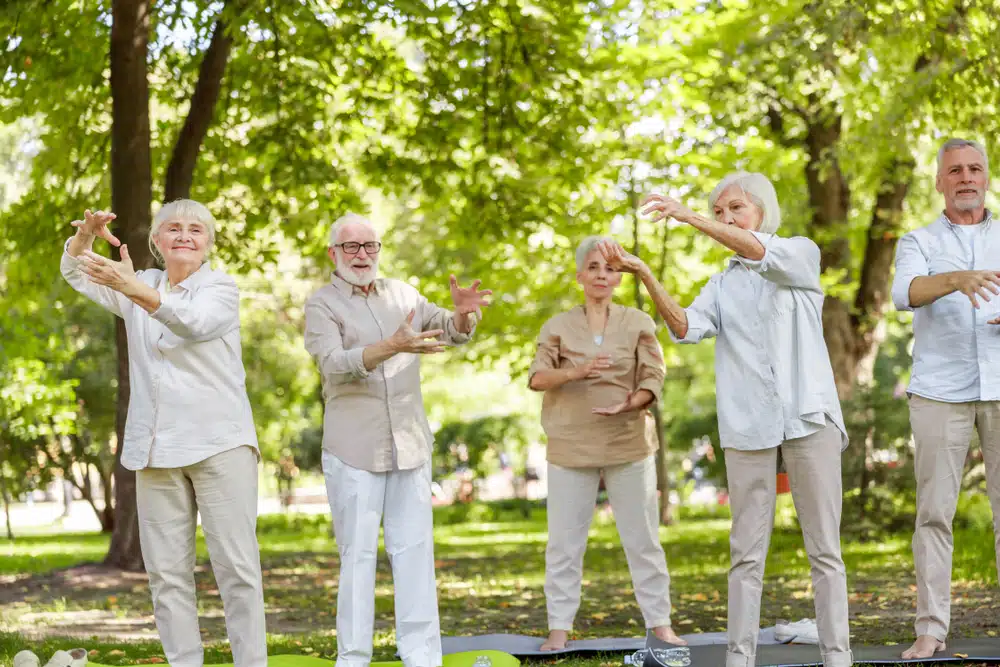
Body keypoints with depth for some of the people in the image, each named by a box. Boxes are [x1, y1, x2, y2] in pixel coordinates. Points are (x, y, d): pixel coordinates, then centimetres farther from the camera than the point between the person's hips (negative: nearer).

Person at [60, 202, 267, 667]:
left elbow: (194, 320, -21)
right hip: (157, 450, 5)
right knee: (166, 572, 2)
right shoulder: (143, 286, 16)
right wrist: (86, 234, -14)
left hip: (219, 444, -4)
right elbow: (75, 274, 9)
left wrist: (132, 288, -34)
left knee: (237, 565, -8)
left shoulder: (221, 288, 0)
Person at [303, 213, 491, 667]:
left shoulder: (401, 294, 12)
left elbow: (453, 333, 10)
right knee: (358, 554, -2)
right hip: (354, 450, -4)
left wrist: (463, 313, -15)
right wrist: (393, 346, -34)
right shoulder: (322, 305, -2)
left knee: (415, 549, 3)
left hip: (410, 443, 4)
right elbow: (334, 363, -18)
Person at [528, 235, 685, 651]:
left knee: (643, 538, 2)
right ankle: (559, 627, 7)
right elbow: (537, 377, -10)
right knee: (564, 542, 1)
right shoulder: (558, 327, 4)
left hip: (628, 445, 0)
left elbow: (653, 380, -2)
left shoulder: (639, 324, 5)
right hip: (571, 447, 0)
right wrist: (576, 372, -30)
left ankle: (659, 622, 8)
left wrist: (627, 404, -22)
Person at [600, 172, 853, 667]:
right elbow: (687, 327, -2)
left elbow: (760, 252, -16)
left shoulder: (801, 254, 7)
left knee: (824, 547, -2)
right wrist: (643, 274, -15)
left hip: (809, 416, -3)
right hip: (747, 425, 3)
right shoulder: (722, 284, 18)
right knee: (746, 551, 1)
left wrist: (689, 217, -25)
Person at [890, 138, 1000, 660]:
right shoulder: (919, 243, 8)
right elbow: (904, 294, -13)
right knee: (934, 513, -3)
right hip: (940, 393, -1)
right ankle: (931, 629, 0)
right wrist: (956, 278, -34)